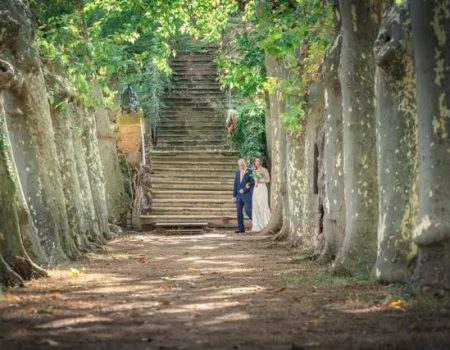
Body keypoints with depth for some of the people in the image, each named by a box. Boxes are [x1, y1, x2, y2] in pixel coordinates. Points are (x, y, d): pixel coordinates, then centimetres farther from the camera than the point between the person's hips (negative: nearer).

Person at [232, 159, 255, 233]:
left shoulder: (250, 172, -4)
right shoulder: (237, 173, 14)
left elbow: (253, 183, -10)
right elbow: (235, 185, 14)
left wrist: (244, 189, -14)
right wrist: (234, 195, 9)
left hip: (247, 195, -6)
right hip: (239, 196, 6)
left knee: (248, 210, -14)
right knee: (239, 211, 0)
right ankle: (241, 228, 4)